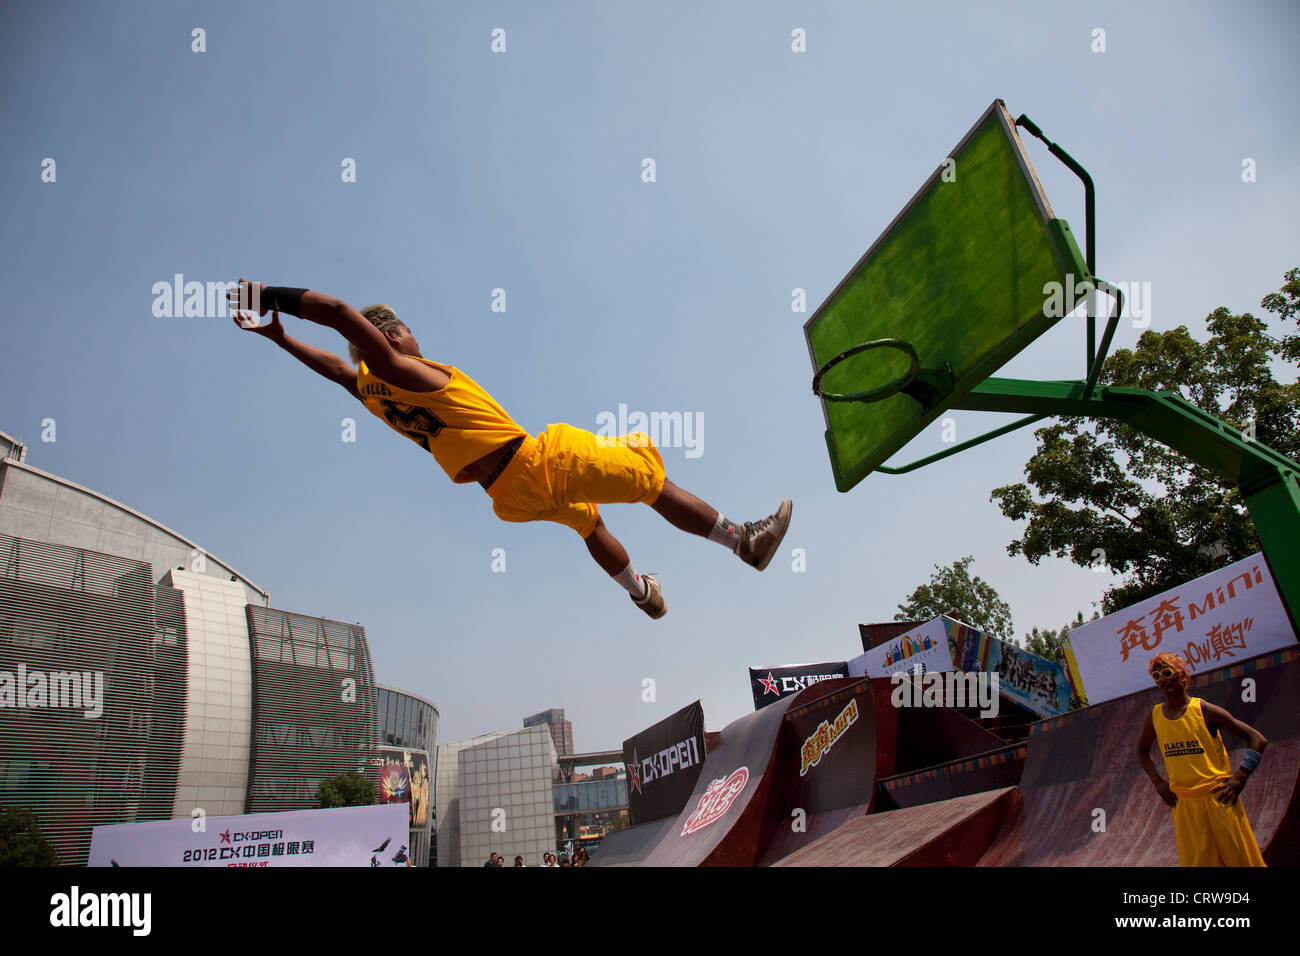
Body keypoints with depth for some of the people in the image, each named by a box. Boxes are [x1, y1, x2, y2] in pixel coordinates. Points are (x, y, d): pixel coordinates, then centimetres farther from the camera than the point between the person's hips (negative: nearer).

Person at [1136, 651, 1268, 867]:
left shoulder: (1204, 710, -8)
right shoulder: (1155, 716, 4)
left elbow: (1258, 740, -5)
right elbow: (1142, 750, 23)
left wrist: (1239, 779, -11)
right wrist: (1157, 782, 10)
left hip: (1218, 797, -3)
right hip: (1183, 803, 3)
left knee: (1240, 859, 3)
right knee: (1195, 861, 6)